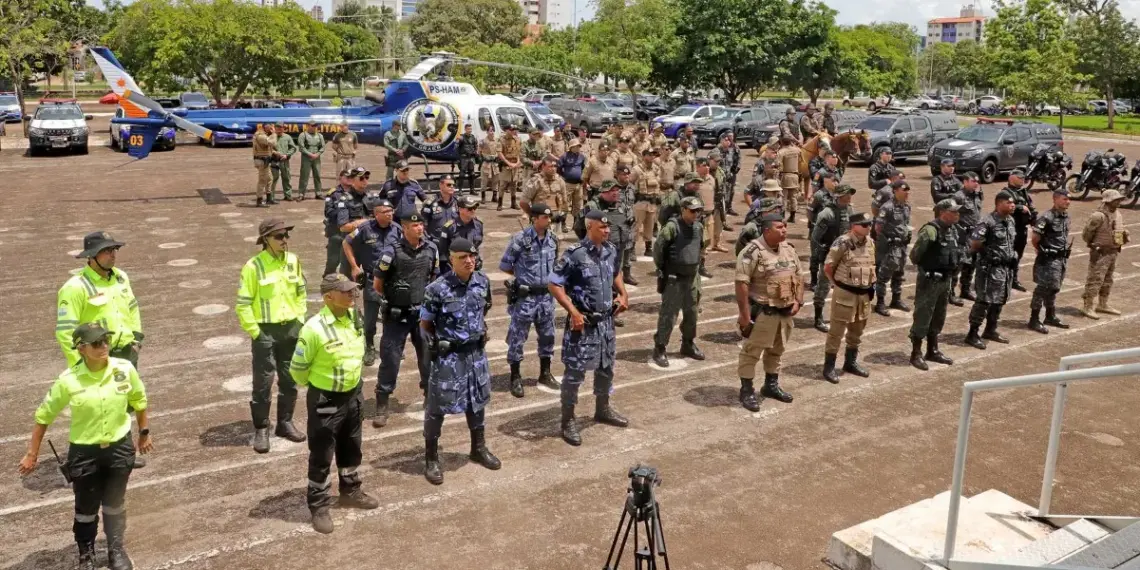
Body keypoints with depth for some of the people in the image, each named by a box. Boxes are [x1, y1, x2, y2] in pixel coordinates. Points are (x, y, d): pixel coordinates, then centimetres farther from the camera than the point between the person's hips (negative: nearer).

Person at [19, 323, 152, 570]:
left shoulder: (125, 369, -14)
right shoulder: (69, 380, -19)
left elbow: (139, 401, 4)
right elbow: (44, 416, -5)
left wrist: (144, 433, 12)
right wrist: (32, 454, -1)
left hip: (120, 447, 1)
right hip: (84, 451, -1)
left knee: (115, 504, 16)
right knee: (86, 508, 14)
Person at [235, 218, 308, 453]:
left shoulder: (293, 261, 2)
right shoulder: (254, 266, -14)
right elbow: (242, 304, -11)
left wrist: (300, 320, 9)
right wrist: (254, 331, -12)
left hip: (291, 329, 5)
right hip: (265, 331, -5)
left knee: (290, 380, 14)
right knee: (263, 382, 2)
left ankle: (285, 423, 29)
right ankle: (261, 430, 15)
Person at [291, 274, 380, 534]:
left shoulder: (355, 317, -4)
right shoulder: (314, 328, -26)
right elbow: (297, 368, -14)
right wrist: (318, 384, 2)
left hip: (353, 395, 7)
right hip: (325, 400, -7)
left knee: (351, 449, 23)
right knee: (321, 456, 7)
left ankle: (350, 491, 43)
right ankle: (319, 507, 22)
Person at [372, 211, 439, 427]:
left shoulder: (431, 249, -3)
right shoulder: (392, 252, -16)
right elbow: (377, 284, -5)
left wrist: (427, 300, 11)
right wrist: (394, 298, 6)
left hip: (423, 313, 4)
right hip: (397, 315, -4)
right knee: (390, 358, 0)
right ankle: (382, 405, 11)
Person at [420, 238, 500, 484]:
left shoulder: (483, 282, -3)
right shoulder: (438, 288, -18)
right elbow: (425, 324, -6)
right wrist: (437, 345, -6)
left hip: (476, 352, 5)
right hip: (448, 355, -5)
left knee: (477, 399, 18)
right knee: (437, 406, 3)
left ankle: (479, 448, 37)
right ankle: (431, 459, 17)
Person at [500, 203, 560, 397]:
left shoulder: (553, 240, 3)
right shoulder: (520, 239, -15)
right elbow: (504, 266, -7)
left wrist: (547, 280, 7)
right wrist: (524, 276, 2)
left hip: (546, 296, 6)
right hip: (525, 297, -5)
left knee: (547, 336, 15)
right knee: (517, 339, 3)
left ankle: (545, 373, 31)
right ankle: (515, 379, 15)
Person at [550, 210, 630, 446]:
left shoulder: (612, 250, 2)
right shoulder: (574, 254, -19)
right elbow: (554, 284, -16)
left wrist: (622, 294, 6)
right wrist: (573, 311, -22)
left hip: (606, 320, 7)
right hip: (582, 322, -7)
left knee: (606, 367, 20)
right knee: (575, 372, 1)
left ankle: (602, 410, 40)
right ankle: (568, 420, 14)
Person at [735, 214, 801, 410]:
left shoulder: (789, 249, 7)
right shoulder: (753, 251, -17)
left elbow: (797, 277, 16)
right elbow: (741, 283, -20)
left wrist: (797, 301, 4)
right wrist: (744, 314, -21)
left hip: (785, 311, 7)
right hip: (762, 311, -7)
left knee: (776, 350, 19)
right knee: (751, 351, 1)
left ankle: (771, 385, 34)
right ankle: (746, 390, 11)